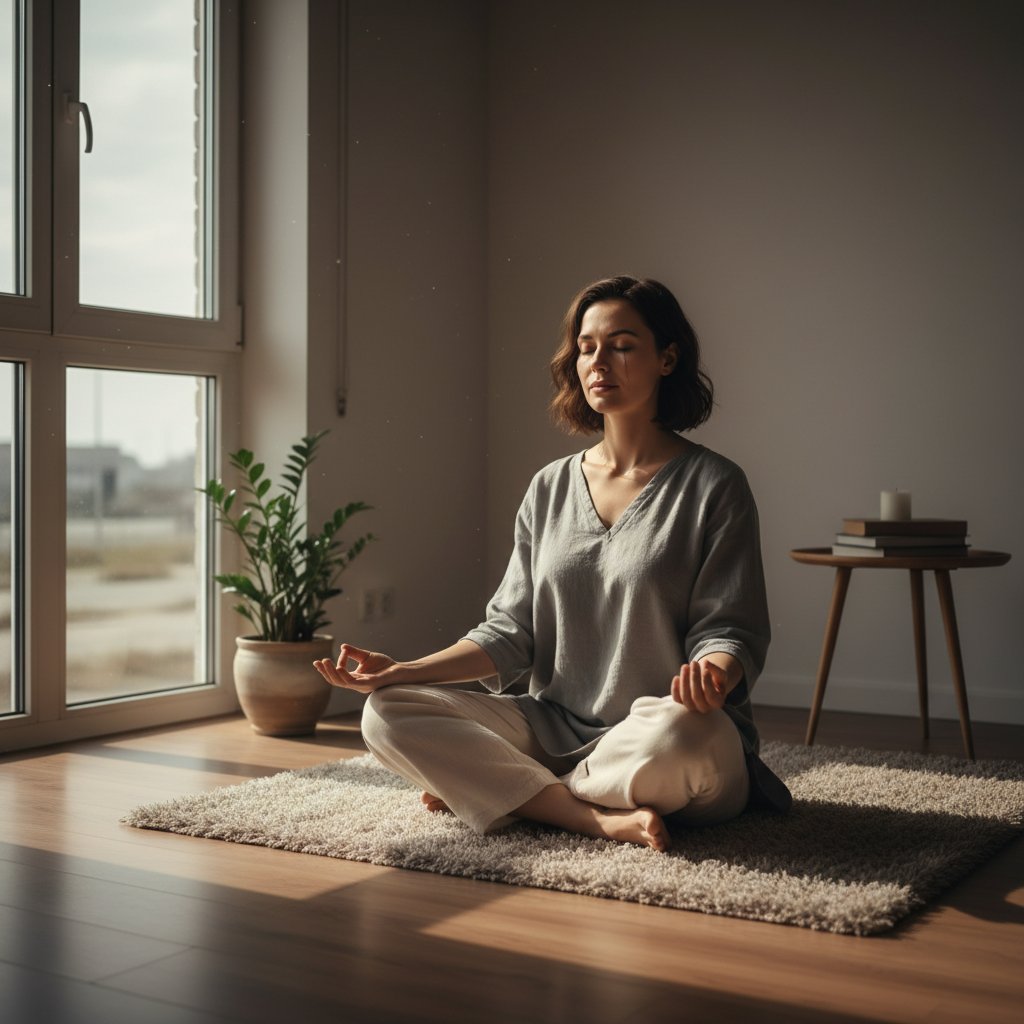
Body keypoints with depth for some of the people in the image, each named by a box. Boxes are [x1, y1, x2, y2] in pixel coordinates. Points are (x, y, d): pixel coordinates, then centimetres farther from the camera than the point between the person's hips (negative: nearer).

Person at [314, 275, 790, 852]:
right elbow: (512, 631, 9)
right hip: (555, 729, 4)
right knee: (388, 714, -14)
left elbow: (729, 631, -5)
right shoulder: (551, 489, 12)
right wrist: (402, 672, -5)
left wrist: (712, 676, -30)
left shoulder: (713, 486, -2)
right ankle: (603, 819, -24)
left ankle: (481, 787, -15)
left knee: (680, 732, -41)